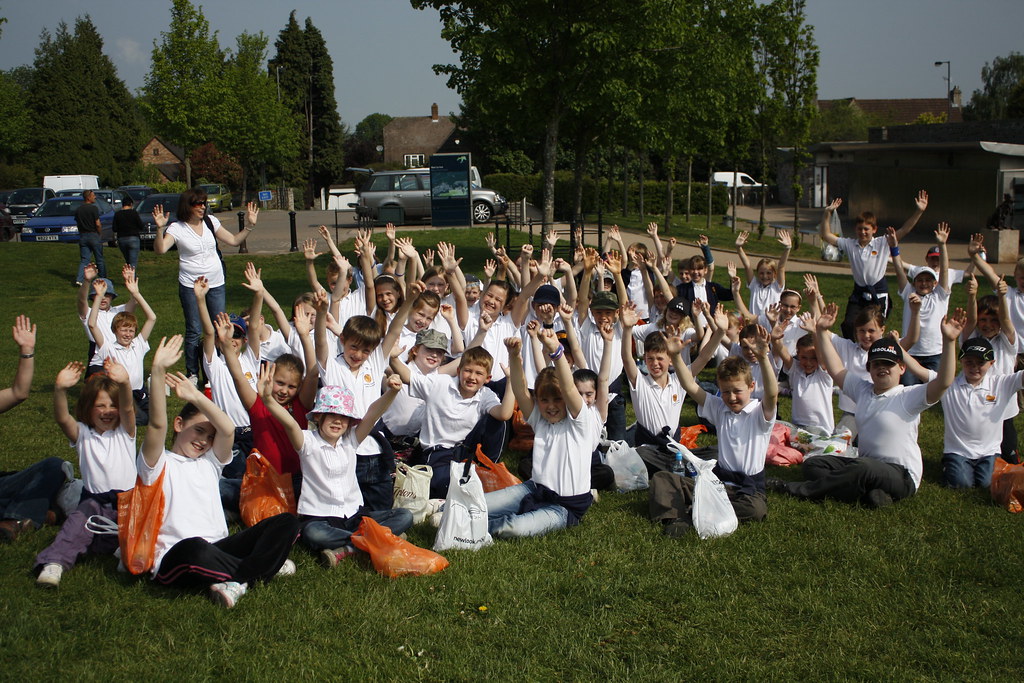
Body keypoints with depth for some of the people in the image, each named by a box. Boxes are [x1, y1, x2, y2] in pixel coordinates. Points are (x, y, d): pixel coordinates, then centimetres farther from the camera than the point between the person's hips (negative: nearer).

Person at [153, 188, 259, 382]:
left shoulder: (211, 222, 6)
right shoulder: (177, 228, -7)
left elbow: (233, 240, 12)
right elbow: (160, 249, -20)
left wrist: (250, 225, 5)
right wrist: (160, 229, -33)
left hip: (216, 284, 4)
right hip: (190, 286, -4)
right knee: (194, 331, 0)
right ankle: (192, 374, 11)